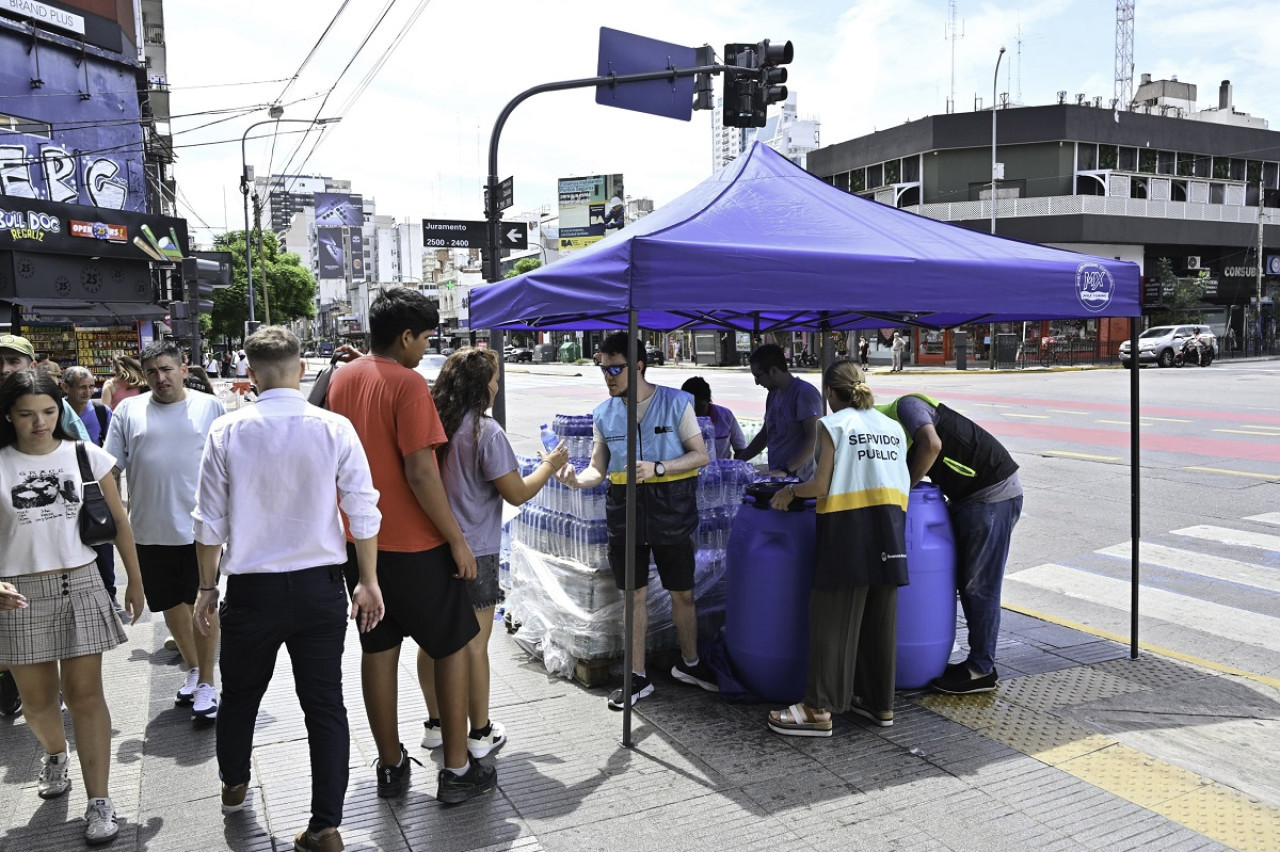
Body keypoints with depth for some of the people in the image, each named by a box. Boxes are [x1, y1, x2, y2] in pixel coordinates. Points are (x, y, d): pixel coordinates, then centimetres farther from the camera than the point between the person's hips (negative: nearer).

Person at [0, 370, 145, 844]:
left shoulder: (85, 456, 0)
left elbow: (118, 521, 7)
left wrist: (134, 580, 9)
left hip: (80, 585, 0)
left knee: (84, 694, 0)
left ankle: (99, 801, 6)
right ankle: (54, 755, 44)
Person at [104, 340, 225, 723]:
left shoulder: (209, 407, 1)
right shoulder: (128, 411, 4)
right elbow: (110, 468, 6)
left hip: (199, 527, -3)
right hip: (150, 530, 3)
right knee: (172, 605, 16)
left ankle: (207, 681, 15)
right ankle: (192, 668, 36)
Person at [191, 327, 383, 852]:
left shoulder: (226, 432, -8)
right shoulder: (334, 429, -9)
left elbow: (210, 521, -2)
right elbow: (364, 513, -7)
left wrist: (208, 586, 10)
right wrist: (368, 581, 4)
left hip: (250, 589, 1)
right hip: (319, 588, -1)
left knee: (240, 693, 24)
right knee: (325, 704, 9)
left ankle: (232, 785, 48)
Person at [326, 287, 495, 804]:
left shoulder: (341, 379, 6)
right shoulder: (407, 384, -18)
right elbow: (420, 474, -22)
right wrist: (458, 540, -15)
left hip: (359, 541, 7)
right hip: (413, 545, -7)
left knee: (378, 650, 14)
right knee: (452, 647, 7)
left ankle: (391, 767, 25)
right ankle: (457, 770, 14)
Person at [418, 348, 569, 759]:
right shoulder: (485, 431, -17)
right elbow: (517, 493, -13)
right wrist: (549, 466, 0)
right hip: (473, 554, -6)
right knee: (474, 645, 6)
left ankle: (436, 724, 29)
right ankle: (480, 733, 18)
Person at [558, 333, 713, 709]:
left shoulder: (676, 402, -6)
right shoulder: (604, 413, 3)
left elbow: (700, 455, -5)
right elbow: (599, 468, 7)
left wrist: (657, 468, -20)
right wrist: (577, 479, -15)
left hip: (671, 513, -2)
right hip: (626, 516, 2)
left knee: (683, 593, 10)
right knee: (635, 596, 9)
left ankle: (689, 664, 33)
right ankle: (638, 677, 21)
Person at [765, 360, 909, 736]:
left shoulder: (833, 424, -3)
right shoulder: (893, 426, 14)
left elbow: (820, 486, -9)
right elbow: (902, 481, 8)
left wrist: (790, 491, 7)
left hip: (849, 525, -6)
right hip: (890, 525, 6)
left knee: (833, 617, -1)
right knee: (880, 617, 13)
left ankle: (819, 709, 2)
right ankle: (880, 703, 23)